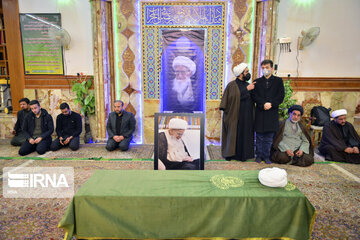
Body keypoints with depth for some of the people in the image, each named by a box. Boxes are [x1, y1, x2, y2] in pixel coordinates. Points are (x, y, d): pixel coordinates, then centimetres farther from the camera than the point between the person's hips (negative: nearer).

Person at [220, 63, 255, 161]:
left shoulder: (247, 85, 12)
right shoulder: (232, 85, -6)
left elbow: (251, 100, 15)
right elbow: (237, 97, -18)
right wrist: (247, 89, -17)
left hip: (247, 117, 6)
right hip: (235, 116, -6)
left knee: (245, 134, 6)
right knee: (233, 134, 0)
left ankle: (243, 154, 16)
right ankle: (230, 154, 12)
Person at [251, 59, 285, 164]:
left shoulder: (278, 81, 8)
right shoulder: (257, 81, 10)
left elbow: (281, 96, 0)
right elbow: (254, 95, -1)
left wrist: (271, 104, -13)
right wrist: (263, 104, -14)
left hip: (272, 113, 0)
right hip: (260, 112, 0)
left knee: (269, 137, 5)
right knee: (259, 137, 6)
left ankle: (266, 156, 16)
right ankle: (259, 155, 16)